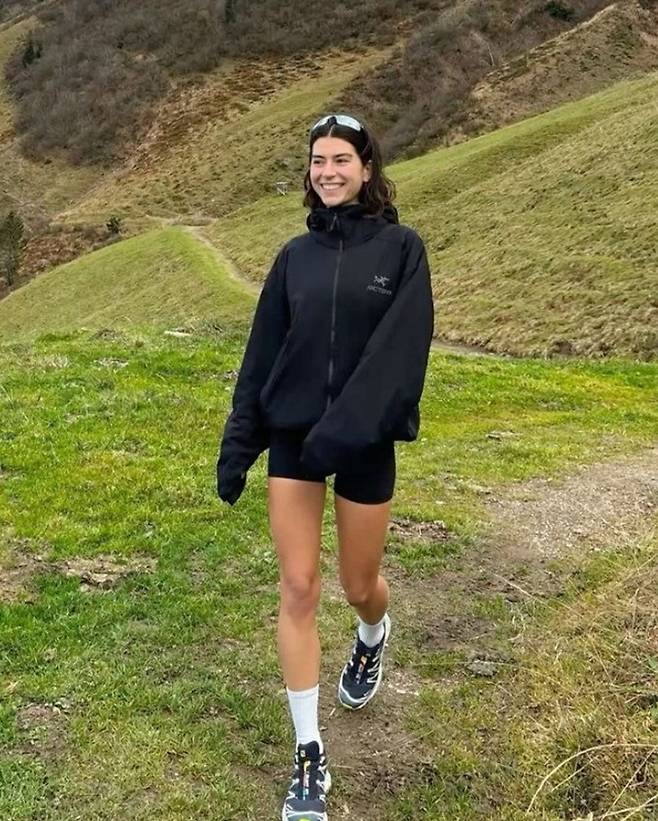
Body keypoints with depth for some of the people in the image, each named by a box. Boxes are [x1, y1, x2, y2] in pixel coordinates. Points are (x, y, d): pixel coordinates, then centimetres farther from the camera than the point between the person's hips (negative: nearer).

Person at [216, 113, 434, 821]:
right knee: (297, 590, 0)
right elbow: (262, 353, 7)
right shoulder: (296, 256, 6)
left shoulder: (401, 247, -3)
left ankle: (373, 636, 51)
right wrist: (237, 444, 5)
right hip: (292, 440, 3)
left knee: (359, 585, 11)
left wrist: (348, 425, -25)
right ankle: (309, 755, 12)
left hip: (365, 444, -2)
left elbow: (401, 346, -15)